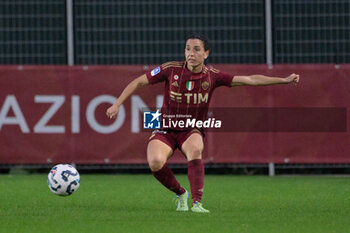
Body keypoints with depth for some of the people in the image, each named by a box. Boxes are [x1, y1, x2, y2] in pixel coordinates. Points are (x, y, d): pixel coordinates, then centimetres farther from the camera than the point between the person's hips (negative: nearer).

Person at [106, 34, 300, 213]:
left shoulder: (212, 77, -8)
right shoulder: (171, 70, -11)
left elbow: (249, 80, -9)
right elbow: (138, 82, -2)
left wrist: (284, 80, -15)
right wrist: (117, 104, -10)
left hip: (191, 131, 0)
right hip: (165, 129, 0)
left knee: (195, 149, -36)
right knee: (155, 161, -29)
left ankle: (197, 202, -32)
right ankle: (180, 194, -1)